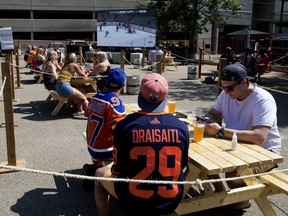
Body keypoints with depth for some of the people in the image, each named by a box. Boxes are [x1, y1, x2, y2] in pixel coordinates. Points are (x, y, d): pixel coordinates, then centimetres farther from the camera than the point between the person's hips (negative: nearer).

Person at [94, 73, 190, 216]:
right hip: (171, 201, 3)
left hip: (135, 202, -2)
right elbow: (182, 167, 4)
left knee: (100, 173, 25)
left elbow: (118, 171, -8)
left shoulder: (125, 124, -16)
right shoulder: (181, 127, -9)